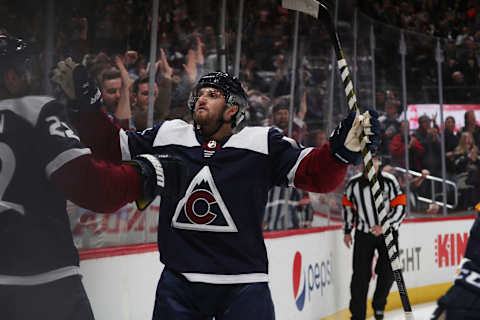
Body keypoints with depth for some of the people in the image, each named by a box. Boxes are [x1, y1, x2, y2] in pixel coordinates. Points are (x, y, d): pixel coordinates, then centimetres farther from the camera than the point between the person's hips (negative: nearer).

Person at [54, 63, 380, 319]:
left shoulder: (263, 143, -2)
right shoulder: (167, 136, 7)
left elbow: (315, 175, -9)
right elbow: (110, 144, 12)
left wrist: (343, 149, -28)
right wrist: (84, 103, 0)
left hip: (243, 286, -2)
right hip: (179, 283, 3)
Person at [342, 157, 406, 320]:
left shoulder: (389, 181, -13)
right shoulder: (354, 183, -6)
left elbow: (400, 208, -13)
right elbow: (348, 205, 11)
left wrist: (383, 226, -24)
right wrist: (347, 231, 13)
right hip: (363, 234, 1)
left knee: (388, 272, -1)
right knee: (360, 275, -3)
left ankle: (379, 305, 23)